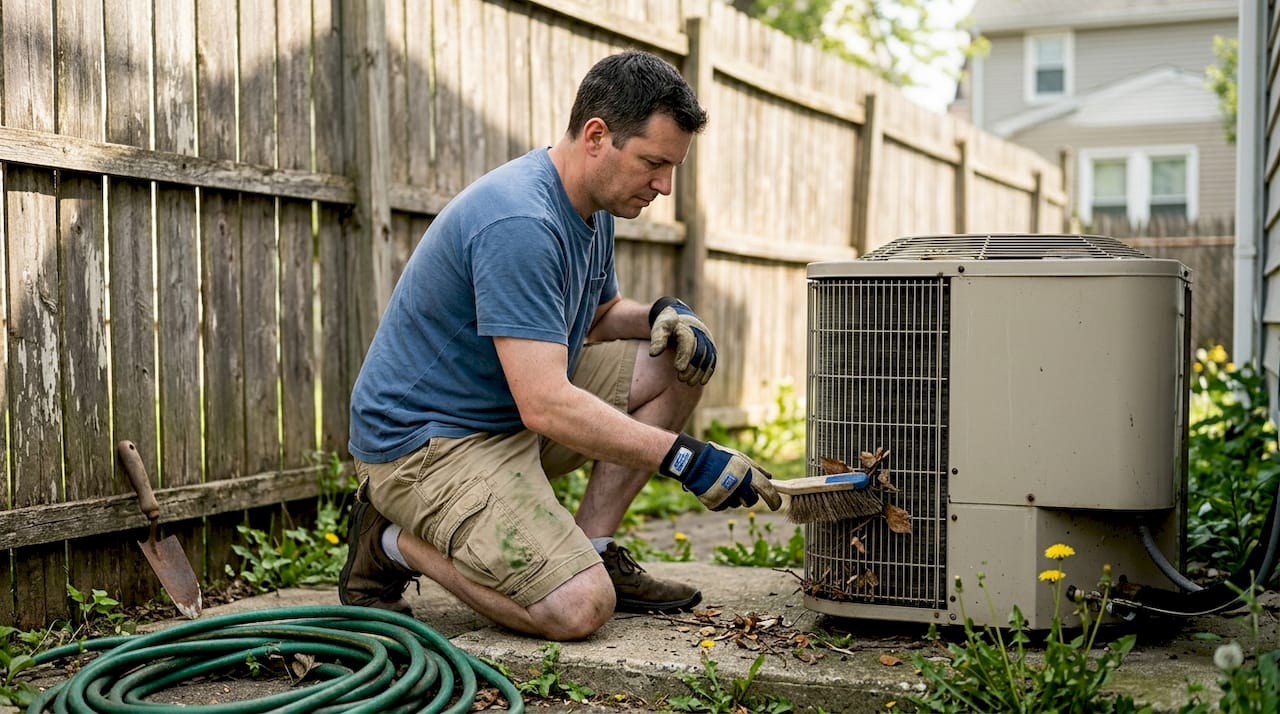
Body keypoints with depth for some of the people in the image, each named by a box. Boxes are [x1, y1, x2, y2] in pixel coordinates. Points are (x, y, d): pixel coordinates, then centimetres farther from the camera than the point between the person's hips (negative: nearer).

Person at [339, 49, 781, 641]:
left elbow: (599, 316, 22)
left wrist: (661, 315, -1)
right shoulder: (520, 224, -27)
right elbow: (546, 407, -32)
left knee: (676, 364, 3)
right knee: (579, 609, -23)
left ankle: (592, 549, 6)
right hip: (424, 438, -10)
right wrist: (685, 458, -29)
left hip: (510, 411, 10)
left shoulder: (593, 204, 5)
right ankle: (394, 542, -1)